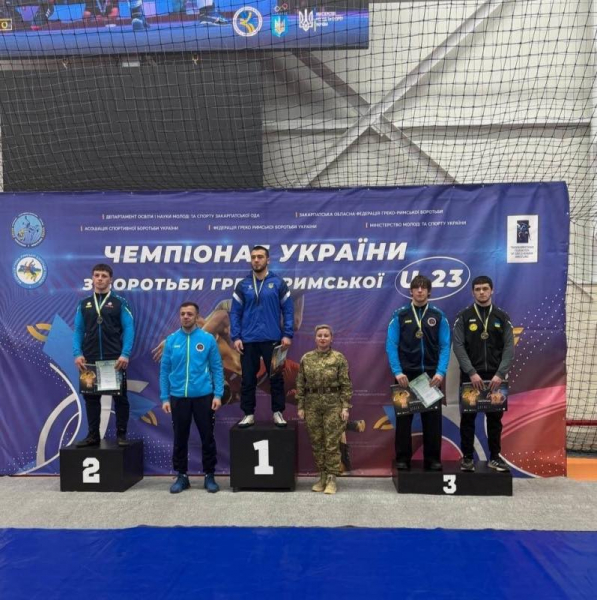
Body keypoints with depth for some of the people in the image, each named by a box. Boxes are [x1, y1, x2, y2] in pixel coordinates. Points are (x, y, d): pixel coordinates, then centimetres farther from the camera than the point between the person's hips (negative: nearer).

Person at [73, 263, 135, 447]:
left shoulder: (119, 303, 2)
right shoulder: (84, 304, 12)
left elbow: (128, 329, -5)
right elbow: (78, 331, 8)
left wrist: (125, 354, -15)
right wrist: (77, 354, -5)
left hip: (115, 359, -3)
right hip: (90, 360, 3)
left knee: (120, 396, 2)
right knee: (91, 397, 9)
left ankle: (121, 435, 12)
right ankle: (93, 435, 20)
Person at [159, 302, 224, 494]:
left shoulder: (208, 339, -3)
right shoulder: (171, 340, 2)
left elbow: (217, 368, -1)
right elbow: (164, 370, 4)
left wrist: (218, 394, -8)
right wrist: (164, 398, -1)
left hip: (203, 396, -1)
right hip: (178, 397, 2)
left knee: (207, 437, 7)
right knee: (180, 438, 11)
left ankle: (209, 476, 21)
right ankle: (181, 476, 25)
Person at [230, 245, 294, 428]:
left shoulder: (278, 283, 0)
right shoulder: (243, 285, 5)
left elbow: (288, 310, 0)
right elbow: (235, 312, 4)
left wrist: (287, 334, -7)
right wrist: (235, 337, -5)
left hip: (272, 339, -1)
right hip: (248, 340, 2)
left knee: (276, 377, 5)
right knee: (248, 379, 7)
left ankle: (278, 412, 18)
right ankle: (248, 414, 18)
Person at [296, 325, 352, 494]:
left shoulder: (339, 358, -2)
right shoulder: (306, 359, 4)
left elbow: (346, 385, -3)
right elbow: (300, 385, 6)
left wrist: (345, 406, -8)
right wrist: (300, 406, 3)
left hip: (333, 405, -3)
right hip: (312, 405, 3)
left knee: (332, 443, 0)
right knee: (316, 443, 9)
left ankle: (332, 479, 10)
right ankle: (322, 476, 21)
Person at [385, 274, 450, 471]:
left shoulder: (438, 316, 4)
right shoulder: (400, 315, 2)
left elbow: (445, 346, 0)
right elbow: (391, 345, -3)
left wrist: (441, 372, -12)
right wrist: (397, 372, -13)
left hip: (431, 375, 1)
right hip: (406, 374, -1)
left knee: (432, 418, 6)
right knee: (403, 418, 4)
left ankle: (433, 459, 17)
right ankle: (402, 459, 14)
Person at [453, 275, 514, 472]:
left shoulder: (502, 317, 5)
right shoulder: (464, 316, -1)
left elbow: (509, 348, -1)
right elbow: (458, 346, -8)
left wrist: (500, 374, -13)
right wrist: (471, 372, -16)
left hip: (495, 376, 2)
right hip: (470, 376, -1)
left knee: (495, 418, 9)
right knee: (468, 418, 4)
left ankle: (495, 456, 20)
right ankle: (467, 457, 14)